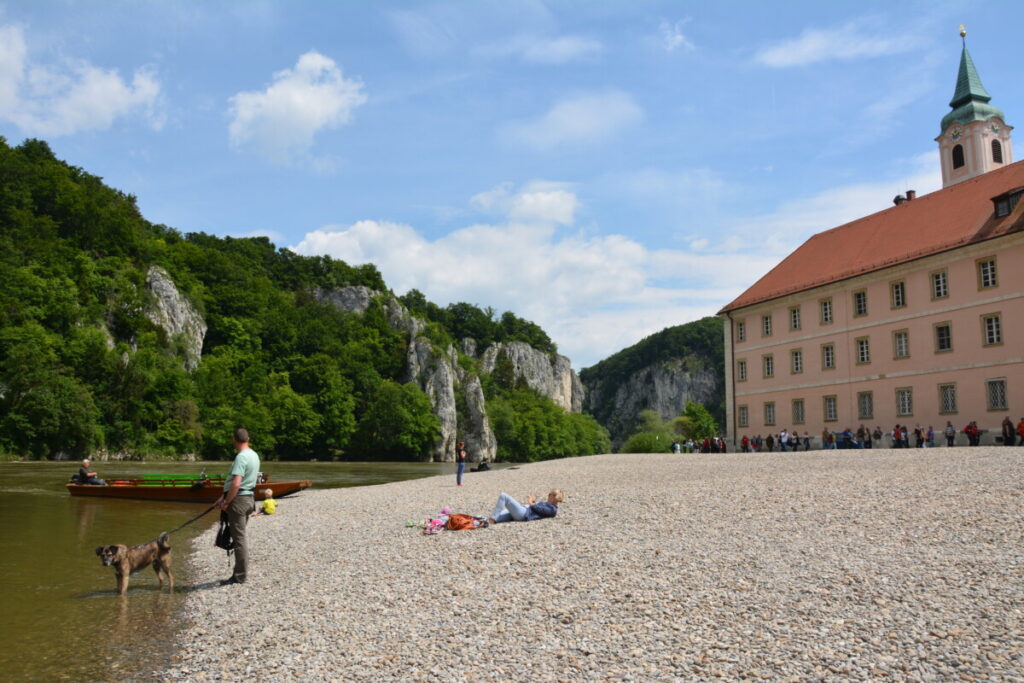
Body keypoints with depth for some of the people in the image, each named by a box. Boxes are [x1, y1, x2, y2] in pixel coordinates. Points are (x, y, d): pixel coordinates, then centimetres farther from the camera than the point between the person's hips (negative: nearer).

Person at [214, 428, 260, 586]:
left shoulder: (241, 457, -18)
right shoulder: (254, 455, 12)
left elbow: (236, 484, -25)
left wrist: (226, 502, -14)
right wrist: (223, 497, 18)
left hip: (238, 500, -9)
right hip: (248, 498, 9)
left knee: (239, 538, -3)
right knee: (240, 538, 16)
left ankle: (239, 576, 2)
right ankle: (240, 574, 22)